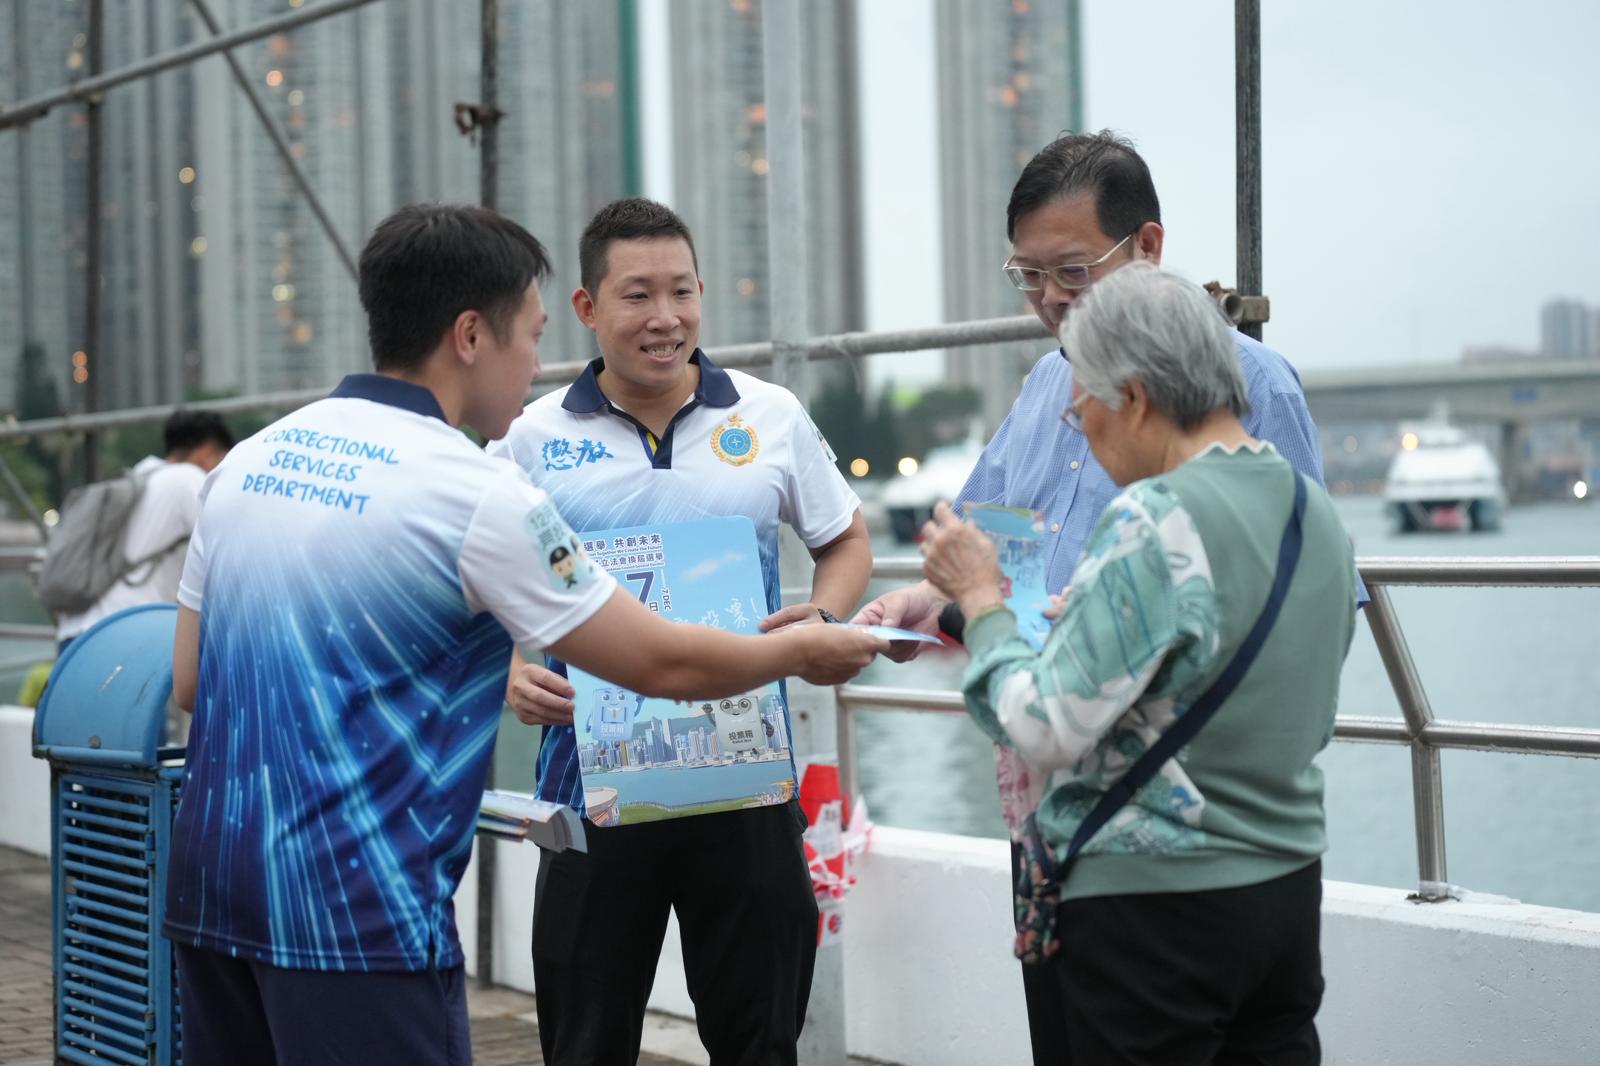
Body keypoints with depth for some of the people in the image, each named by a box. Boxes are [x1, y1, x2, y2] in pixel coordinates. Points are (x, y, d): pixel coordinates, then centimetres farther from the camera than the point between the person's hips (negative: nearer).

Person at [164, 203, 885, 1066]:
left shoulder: (250, 460, 8)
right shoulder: (475, 493, -12)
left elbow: (188, 684, 14)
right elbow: (659, 664, -4)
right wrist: (802, 652, 13)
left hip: (211, 890, 7)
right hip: (352, 904, -7)